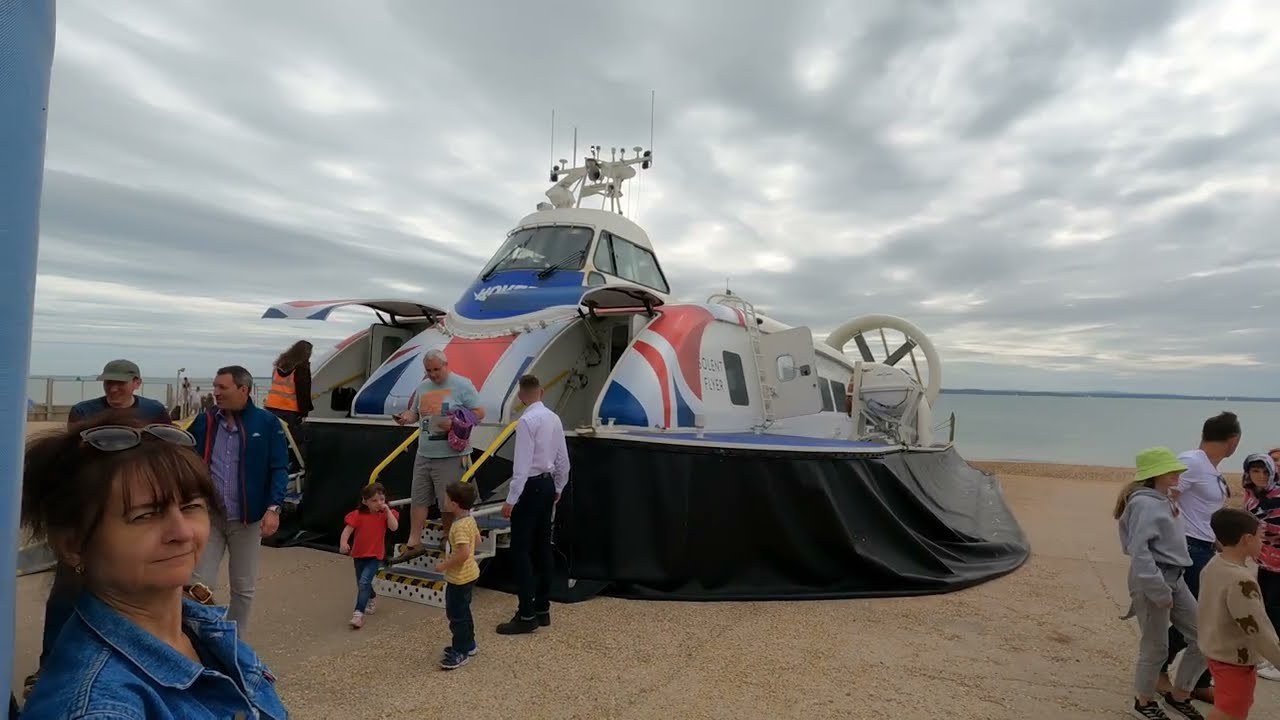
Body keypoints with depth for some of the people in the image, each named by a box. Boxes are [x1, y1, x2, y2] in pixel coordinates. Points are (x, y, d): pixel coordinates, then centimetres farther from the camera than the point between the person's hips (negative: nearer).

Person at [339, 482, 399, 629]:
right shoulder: (358, 514, -10)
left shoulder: (385, 514, -8)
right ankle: (371, 598, 50)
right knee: (361, 583, 20)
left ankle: (358, 613, -17)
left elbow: (394, 527, -22)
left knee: (364, 582, -19)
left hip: (375, 555, -3)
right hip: (359, 554, 3)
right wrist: (343, 543, -36)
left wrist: (387, 510, -24)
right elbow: (347, 530, -17)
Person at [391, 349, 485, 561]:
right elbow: (415, 412, 19)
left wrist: (454, 422, -21)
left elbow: (479, 413, -9)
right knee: (418, 499, 9)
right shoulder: (422, 387, 12)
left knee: (448, 502, 4)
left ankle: (446, 540, 23)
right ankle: (413, 543, 18)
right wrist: (406, 417, -4)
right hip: (424, 455, 6)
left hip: (451, 456, -6)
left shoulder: (462, 385, -7)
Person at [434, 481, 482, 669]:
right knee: (463, 611, 22)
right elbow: (477, 540, 16)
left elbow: (464, 554, -33)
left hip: (460, 577, -10)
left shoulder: (459, 526, -27)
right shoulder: (470, 519, 3)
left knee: (456, 614, 2)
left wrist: (444, 565, -21)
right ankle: (468, 644, 34)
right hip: (469, 573, 10)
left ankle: (460, 652, 12)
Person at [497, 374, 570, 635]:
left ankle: (527, 615, 2)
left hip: (531, 487, -8)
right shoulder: (554, 418, 8)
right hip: (547, 485, 8)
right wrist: (558, 489, 24)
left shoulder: (527, 420, -16)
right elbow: (563, 460, 13)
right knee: (542, 548, 14)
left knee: (521, 551, -2)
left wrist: (511, 499, -18)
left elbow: (522, 465, -21)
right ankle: (542, 610, 22)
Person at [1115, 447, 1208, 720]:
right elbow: (1139, 551, -25)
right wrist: (1159, 591, -22)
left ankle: (1179, 695, 32)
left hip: (1175, 579, 9)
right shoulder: (1145, 503, -20)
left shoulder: (1165, 499, 8)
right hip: (1152, 581, -9)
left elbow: (1168, 541, 13)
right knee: (1155, 648, 5)